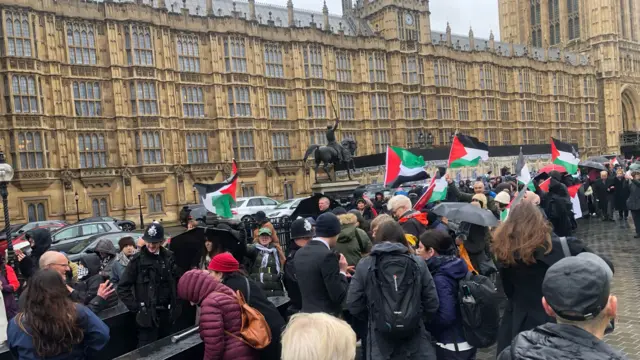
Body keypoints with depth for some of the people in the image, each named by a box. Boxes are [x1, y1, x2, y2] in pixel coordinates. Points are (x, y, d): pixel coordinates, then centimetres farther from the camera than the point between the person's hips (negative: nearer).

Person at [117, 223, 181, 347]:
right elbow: (122, 288, -8)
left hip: (167, 312, 4)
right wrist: (135, 307, -11)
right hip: (148, 314, -4)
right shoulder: (137, 260, -10)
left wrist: (175, 302, 5)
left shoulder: (168, 257, 2)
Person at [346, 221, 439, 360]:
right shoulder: (418, 263, -2)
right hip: (415, 340, 1)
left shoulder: (364, 265, -4)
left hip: (380, 342, 0)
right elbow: (432, 303, 0)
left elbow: (353, 305, -2)